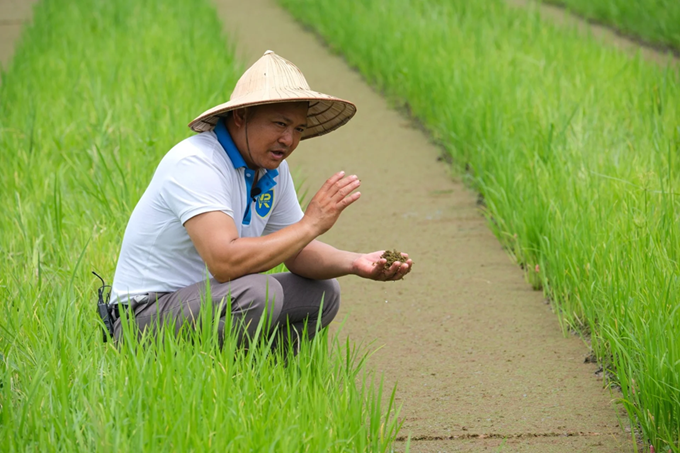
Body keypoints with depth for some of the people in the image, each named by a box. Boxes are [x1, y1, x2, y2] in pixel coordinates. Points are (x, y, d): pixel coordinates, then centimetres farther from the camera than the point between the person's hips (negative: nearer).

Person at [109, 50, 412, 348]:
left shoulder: (272, 168, 5)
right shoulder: (195, 163, -23)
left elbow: (296, 252, 12)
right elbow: (225, 261, -35)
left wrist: (354, 263, -9)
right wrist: (311, 223, -27)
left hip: (209, 301, 9)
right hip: (146, 315, -9)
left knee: (322, 294, 7)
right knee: (258, 294, -31)